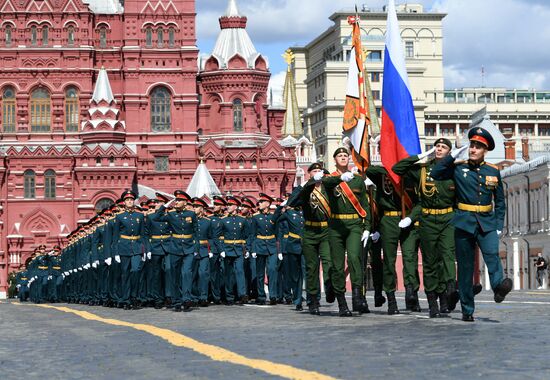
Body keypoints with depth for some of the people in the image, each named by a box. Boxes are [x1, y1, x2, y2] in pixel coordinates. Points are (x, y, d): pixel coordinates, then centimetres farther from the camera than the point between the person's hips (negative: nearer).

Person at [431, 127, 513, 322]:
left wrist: (499, 225, 6)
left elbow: (500, 201, 15)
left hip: (487, 223, 1)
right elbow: (435, 174, -7)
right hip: (464, 223, -1)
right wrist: (453, 155, -7)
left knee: (492, 254, -26)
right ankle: (467, 310, 7)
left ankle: (498, 285, -47)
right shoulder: (458, 168, 5)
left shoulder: (493, 171, 9)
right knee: (465, 267, 1)